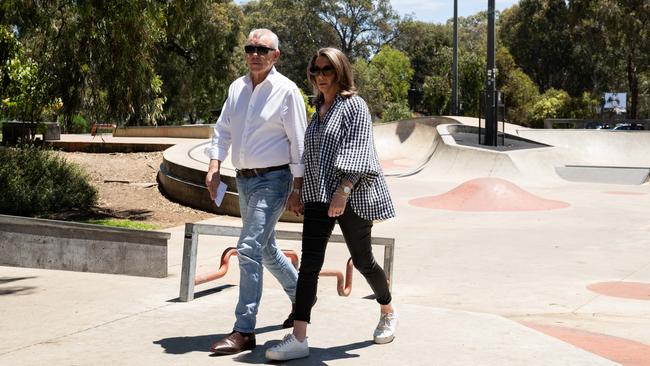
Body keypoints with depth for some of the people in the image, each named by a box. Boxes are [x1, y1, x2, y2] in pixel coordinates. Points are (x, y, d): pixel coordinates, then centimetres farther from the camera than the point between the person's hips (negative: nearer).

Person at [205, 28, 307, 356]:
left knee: (249, 249, -14)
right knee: (266, 249, 19)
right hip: (244, 180, 7)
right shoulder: (237, 87, 9)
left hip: (273, 180, -7)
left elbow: (299, 144, -9)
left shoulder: (286, 91, -9)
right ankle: (300, 296, 42)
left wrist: (297, 190, -12)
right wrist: (214, 165, -2)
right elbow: (223, 130, 13)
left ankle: (243, 331, -9)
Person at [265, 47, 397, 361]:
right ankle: (298, 338, -8)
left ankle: (388, 312, 34)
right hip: (318, 195, 6)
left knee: (362, 260, 7)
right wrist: (301, 189, 20)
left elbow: (356, 151, -17)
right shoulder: (319, 109, 16)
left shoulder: (354, 106, -6)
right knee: (309, 263, -5)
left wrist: (343, 191, -28)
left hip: (351, 196, -6)